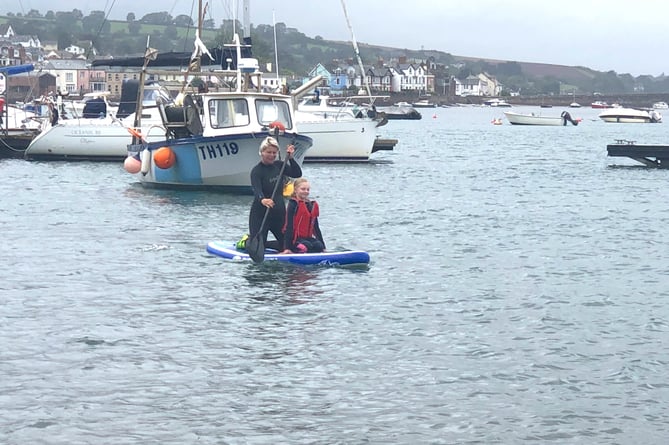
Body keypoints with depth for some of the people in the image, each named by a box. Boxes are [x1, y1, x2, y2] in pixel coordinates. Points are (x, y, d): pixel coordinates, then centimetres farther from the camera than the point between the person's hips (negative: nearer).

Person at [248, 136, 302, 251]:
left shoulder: (279, 165, 5)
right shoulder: (256, 171, -14)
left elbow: (297, 174, 2)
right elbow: (257, 191, -28)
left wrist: (290, 158, -10)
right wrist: (262, 200, -50)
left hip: (279, 213, 6)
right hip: (260, 213, -6)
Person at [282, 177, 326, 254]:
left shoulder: (313, 205, 14)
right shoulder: (293, 205, -5)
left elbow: (316, 227, 20)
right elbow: (289, 227, -9)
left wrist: (323, 247, 15)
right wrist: (288, 247, -16)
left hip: (308, 237, 6)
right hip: (295, 239, -6)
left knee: (318, 246, -26)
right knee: (307, 246, -35)